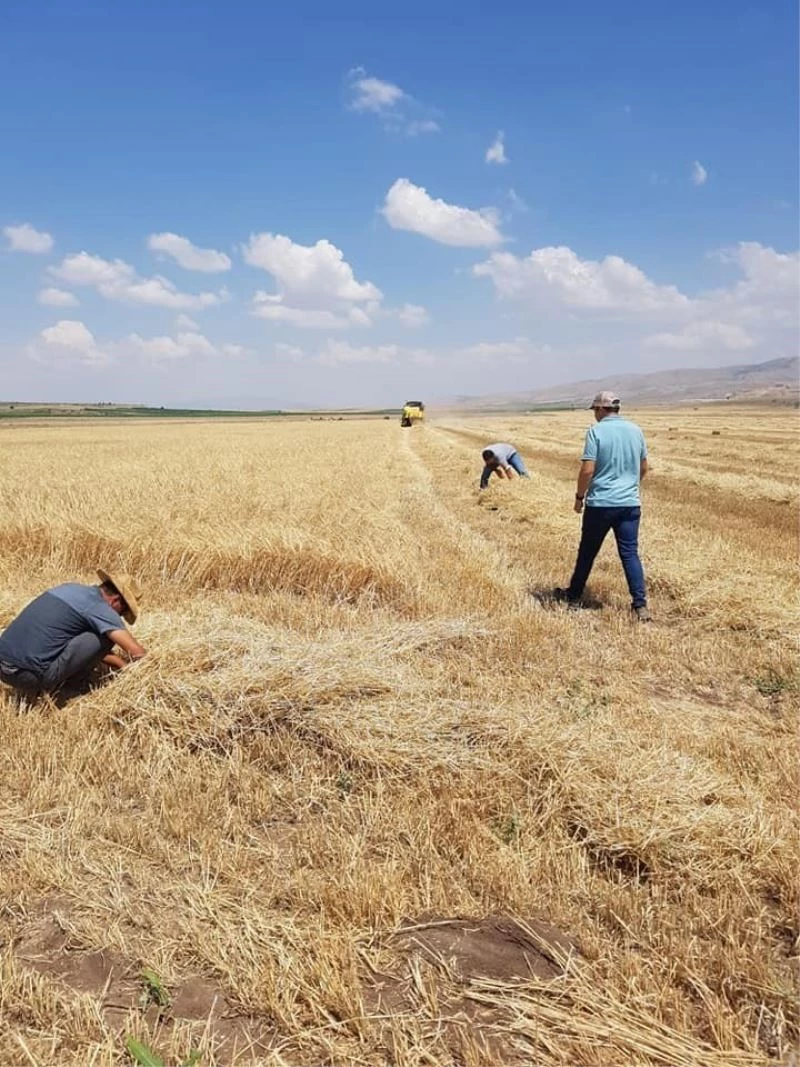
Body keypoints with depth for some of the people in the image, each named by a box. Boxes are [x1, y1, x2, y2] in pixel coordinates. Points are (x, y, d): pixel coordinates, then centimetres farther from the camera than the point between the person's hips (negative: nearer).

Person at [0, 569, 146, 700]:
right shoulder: (100, 608, -6)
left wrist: (123, 665, 29)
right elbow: (137, 652, -9)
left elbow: (91, 647, 30)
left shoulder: (72, 588, 19)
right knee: (107, 635, -1)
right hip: (31, 675, -8)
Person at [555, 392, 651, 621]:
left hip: (600, 503, -4)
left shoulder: (596, 431, -10)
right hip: (630, 503, 4)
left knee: (587, 552, 11)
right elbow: (643, 468, 15)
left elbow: (587, 470, -14)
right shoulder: (635, 430, 6)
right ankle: (640, 604, -3)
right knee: (630, 553, 5)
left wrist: (579, 496, -1)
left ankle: (574, 596, 26)